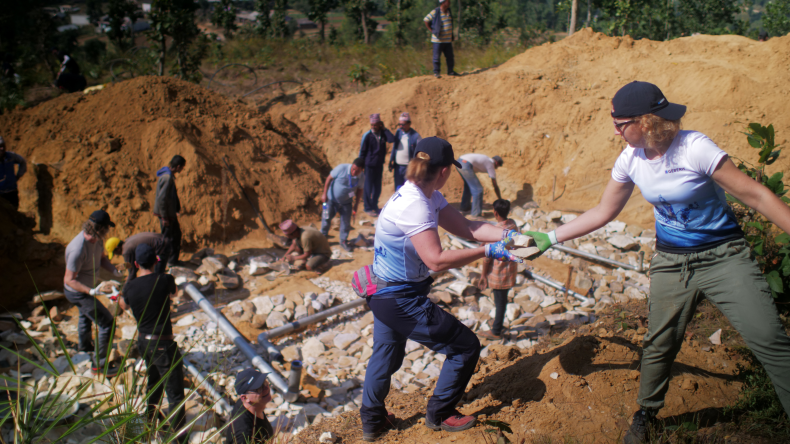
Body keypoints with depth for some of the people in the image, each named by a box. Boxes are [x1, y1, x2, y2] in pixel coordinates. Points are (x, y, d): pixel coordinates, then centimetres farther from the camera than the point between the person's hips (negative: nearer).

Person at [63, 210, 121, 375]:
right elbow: (69, 280, -32)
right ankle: (99, 364, 2)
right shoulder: (78, 249, -38)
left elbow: (101, 258, 5)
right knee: (107, 323, -8)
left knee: (86, 316, 34)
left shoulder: (95, 239, -13)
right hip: (78, 293, -10)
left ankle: (84, 345, 63)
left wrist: (114, 270, -14)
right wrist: (91, 291, -43)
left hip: (87, 288, 10)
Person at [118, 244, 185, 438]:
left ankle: (150, 416, 49)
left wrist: (119, 298, 44)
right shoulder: (165, 280, -16)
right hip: (163, 344, -6)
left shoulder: (129, 287, -4)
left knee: (154, 380, 30)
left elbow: (124, 305, 20)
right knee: (175, 391, 2)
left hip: (143, 341, 6)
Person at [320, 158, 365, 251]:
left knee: (346, 222, 5)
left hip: (346, 202, 2)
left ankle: (343, 241, 26)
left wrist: (356, 206, 4)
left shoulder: (362, 177, -15)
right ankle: (322, 237, 31)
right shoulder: (342, 168, -26)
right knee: (326, 219, 8)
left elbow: (359, 190, 1)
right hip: (332, 199, -2)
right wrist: (324, 193, -14)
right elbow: (329, 178, -14)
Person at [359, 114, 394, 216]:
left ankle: (374, 206, 28)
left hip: (380, 165, 4)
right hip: (369, 165, -4)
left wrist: (384, 129, -15)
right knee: (368, 186, 3)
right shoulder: (367, 135, -10)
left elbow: (392, 139, -19)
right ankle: (368, 208, 14)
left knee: (377, 187, 13)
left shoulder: (383, 134, 1)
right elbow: (362, 151, -6)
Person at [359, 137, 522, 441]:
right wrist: (486, 251, -27)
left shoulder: (428, 197, 4)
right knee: (466, 346, 4)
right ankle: (440, 415, 21)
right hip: (402, 300, -10)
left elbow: (465, 227, 1)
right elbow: (436, 259, -32)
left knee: (385, 356, 27)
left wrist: (505, 235, -10)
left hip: (383, 294, 10)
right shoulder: (414, 206, -27)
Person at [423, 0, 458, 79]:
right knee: (437, 57, 0)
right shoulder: (435, 12, -12)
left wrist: (451, 35, 15)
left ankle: (450, 71, 18)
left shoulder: (449, 11, 9)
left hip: (448, 40, 6)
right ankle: (436, 72, 8)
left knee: (450, 56, 7)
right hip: (438, 39, -6)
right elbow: (425, 20, -4)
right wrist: (431, 30, -8)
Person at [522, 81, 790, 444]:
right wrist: (550, 238, 4)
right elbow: (603, 212, 6)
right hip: (671, 261, 4)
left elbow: (755, 195, -18)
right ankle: (645, 413, 30)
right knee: (659, 344, 9)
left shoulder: (694, 148, -22)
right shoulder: (631, 159, -5)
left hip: (722, 255, -4)